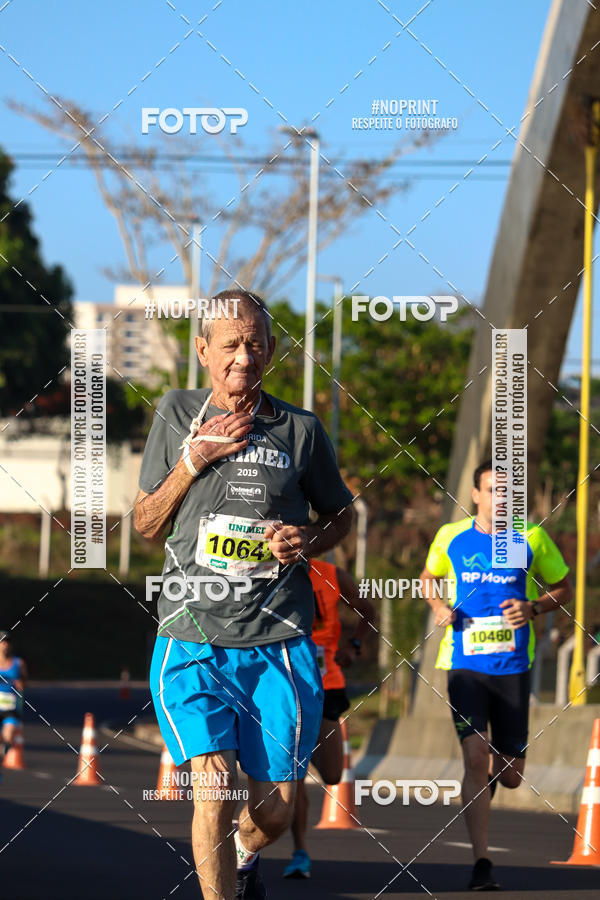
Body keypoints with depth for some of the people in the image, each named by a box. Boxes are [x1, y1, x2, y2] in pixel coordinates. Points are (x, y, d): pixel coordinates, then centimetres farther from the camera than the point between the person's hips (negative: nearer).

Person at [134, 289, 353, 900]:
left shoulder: (300, 430, 4)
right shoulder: (177, 415, 5)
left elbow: (341, 513, 18)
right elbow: (145, 524, 9)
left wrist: (308, 543, -4)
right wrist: (194, 459, -7)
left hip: (280, 642, 1)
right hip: (192, 638, -1)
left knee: (275, 810, 5)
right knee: (213, 785, -18)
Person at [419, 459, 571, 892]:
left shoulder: (532, 538, 1)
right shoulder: (451, 537, 3)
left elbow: (564, 588, 11)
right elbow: (429, 576, 22)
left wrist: (534, 607, -9)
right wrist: (438, 606, 1)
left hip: (514, 665, 1)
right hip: (465, 664, -1)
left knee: (509, 774, 5)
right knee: (475, 756, -14)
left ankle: (492, 778, 45)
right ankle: (481, 863, -11)